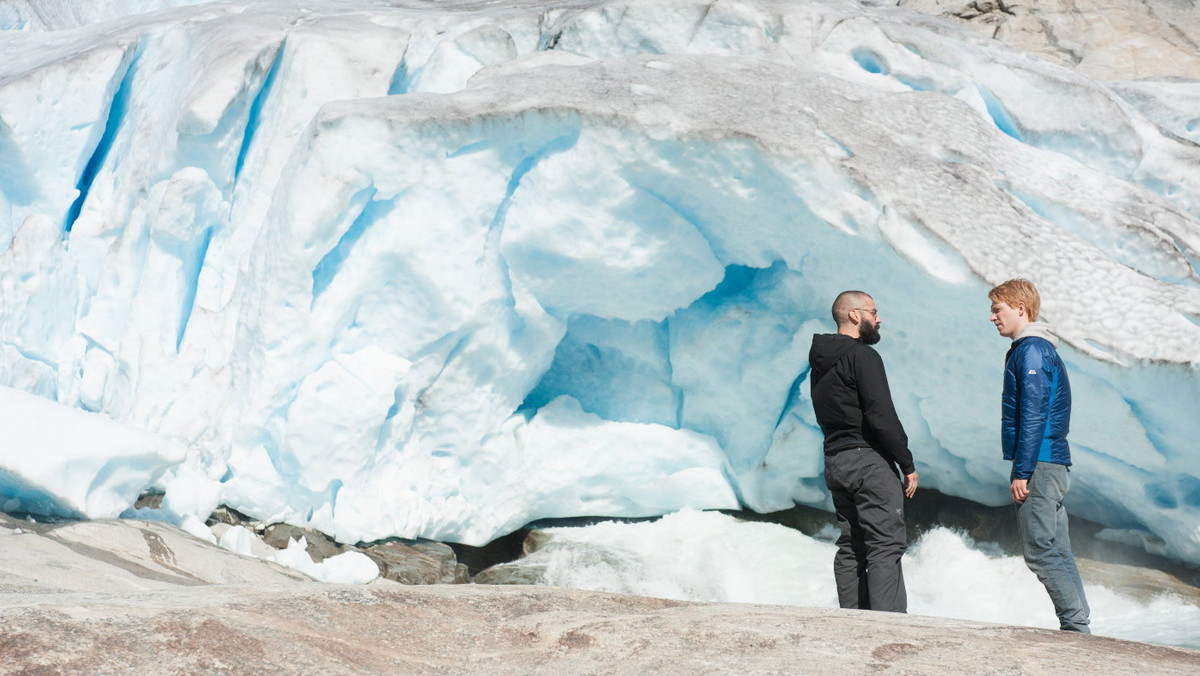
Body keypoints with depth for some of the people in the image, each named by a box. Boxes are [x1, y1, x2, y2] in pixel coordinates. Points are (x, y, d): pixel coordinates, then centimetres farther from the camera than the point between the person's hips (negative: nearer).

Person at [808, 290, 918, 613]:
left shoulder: (820, 363, 18)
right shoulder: (862, 356, -10)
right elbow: (882, 416, -17)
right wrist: (908, 464, -10)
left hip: (835, 462, 9)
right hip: (868, 461, -9)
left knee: (851, 547, 10)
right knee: (886, 545, -10)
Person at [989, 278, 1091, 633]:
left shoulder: (1031, 350, -11)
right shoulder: (1040, 349, 20)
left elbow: (1033, 416, -18)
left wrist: (1021, 471, -19)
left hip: (1039, 465, -10)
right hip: (1053, 464, 10)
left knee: (1040, 551, -8)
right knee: (1056, 552, 10)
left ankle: (1076, 626, -7)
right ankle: (1077, 627, 12)